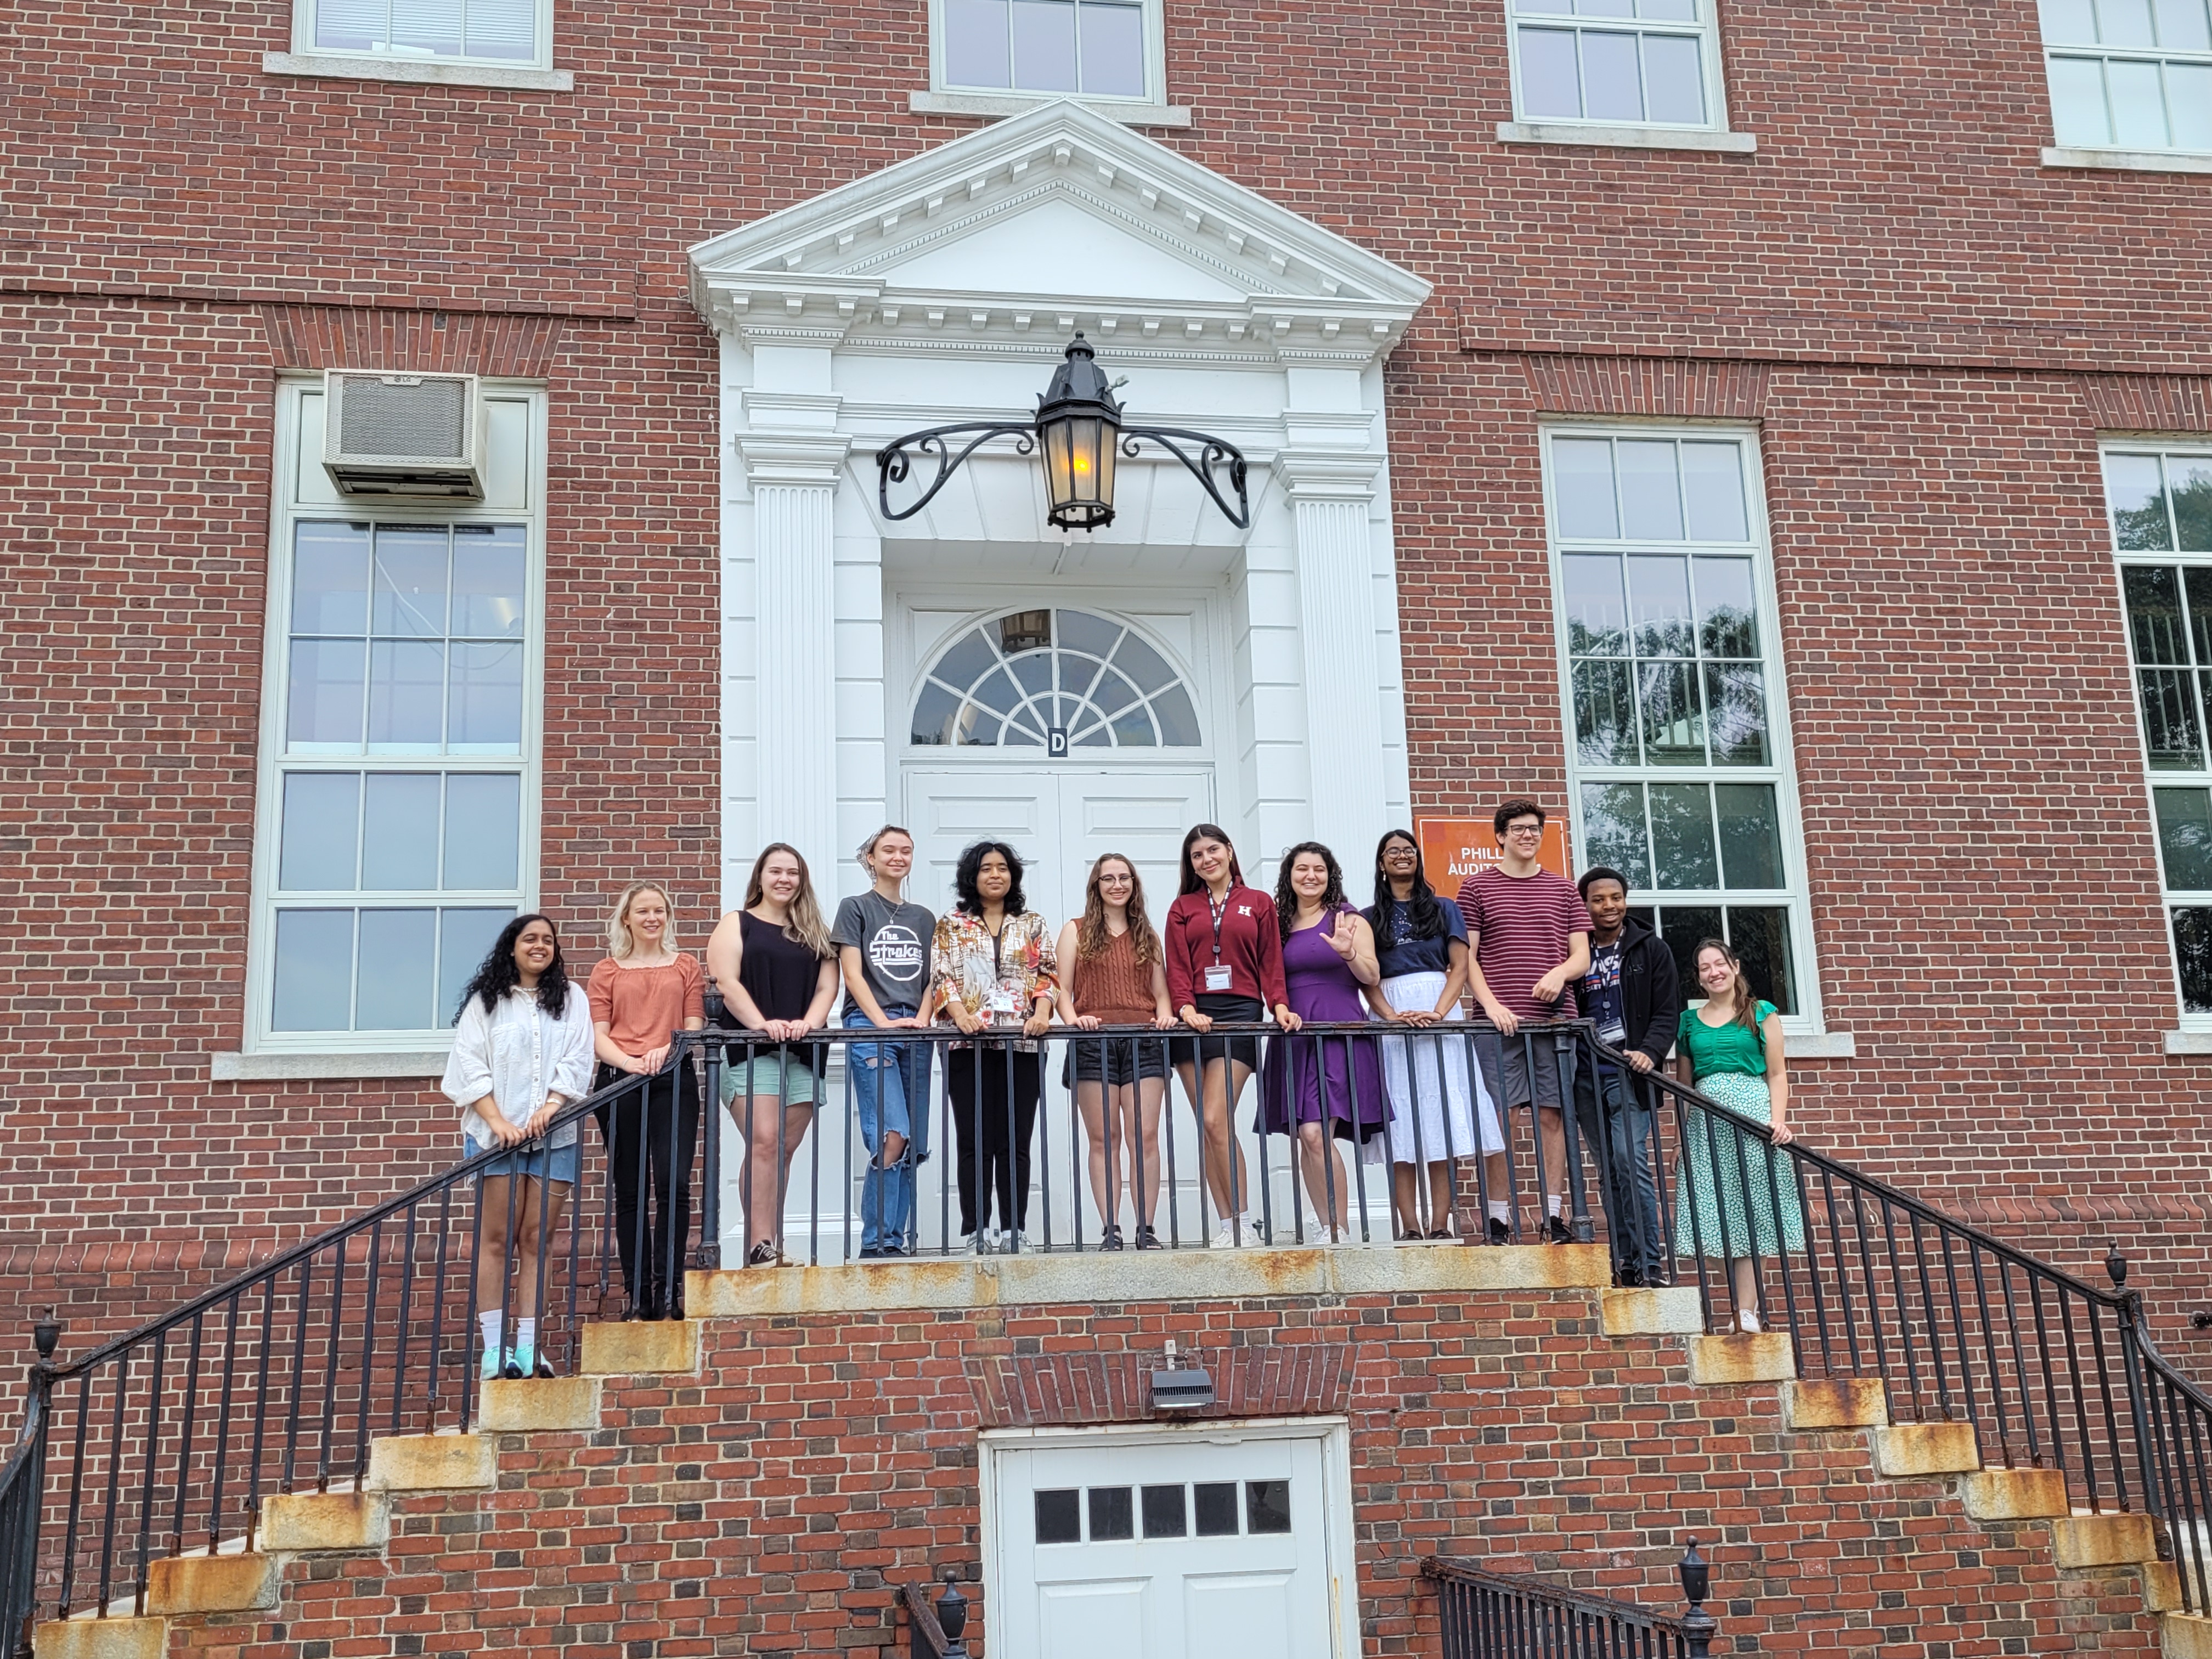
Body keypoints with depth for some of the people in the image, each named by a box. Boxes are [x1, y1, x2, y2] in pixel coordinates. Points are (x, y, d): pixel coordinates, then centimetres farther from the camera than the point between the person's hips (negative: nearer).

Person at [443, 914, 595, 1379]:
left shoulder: (571, 1000, 13)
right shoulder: (485, 1001, 9)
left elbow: (576, 1062, 4)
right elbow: (470, 1066, 1)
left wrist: (550, 1107, -12)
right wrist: (498, 1122, -10)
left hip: (554, 1134, 1)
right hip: (497, 1133, -1)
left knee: (537, 1240, 0)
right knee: (497, 1239, -2)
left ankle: (528, 1348, 0)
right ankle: (495, 1348, -1)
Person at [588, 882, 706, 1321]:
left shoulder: (685, 966, 15)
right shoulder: (606, 971, 14)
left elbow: (695, 1029, 7)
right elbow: (599, 1036, 5)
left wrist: (667, 1051, -14)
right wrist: (628, 1062, -15)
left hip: (673, 1082, -1)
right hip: (619, 1084, 1)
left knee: (674, 1184, -13)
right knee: (629, 1192, 2)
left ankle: (668, 1294, -9)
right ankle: (639, 1297, 6)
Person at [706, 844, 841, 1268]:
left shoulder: (814, 932, 19)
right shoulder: (737, 925, 7)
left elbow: (827, 986, 10)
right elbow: (727, 982, -5)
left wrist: (809, 1023, -10)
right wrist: (762, 1023, -20)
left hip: (804, 1054, 4)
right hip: (752, 1051, -4)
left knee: (786, 1149, 3)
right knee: (763, 1143, -15)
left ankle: (772, 1242, 8)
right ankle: (760, 1246, -17)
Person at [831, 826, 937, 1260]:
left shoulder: (923, 918, 20)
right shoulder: (855, 908, 6)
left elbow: (931, 979, 16)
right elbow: (853, 974, -2)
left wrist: (922, 1019, -3)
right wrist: (883, 1022, -14)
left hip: (916, 1034, 5)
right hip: (869, 1029, -5)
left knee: (912, 1144, 2)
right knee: (892, 1137, -18)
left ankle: (896, 1241, 7)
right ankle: (875, 1244, -14)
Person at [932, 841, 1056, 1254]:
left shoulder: (1032, 924, 15)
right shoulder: (951, 927, 11)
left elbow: (1046, 975, 8)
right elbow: (941, 977, 1)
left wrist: (1042, 1013, -10)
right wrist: (961, 1014, -15)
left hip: (1022, 1043, 1)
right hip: (968, 1044, -1)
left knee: (1016, 1142, 0)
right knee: (976, 1142, -3)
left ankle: (1015, 1231, 3)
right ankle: (975, 1232, -1)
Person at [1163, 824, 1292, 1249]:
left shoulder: (1259, 904, 12)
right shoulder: (1183, 908, 15)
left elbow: (1271, 964, 7)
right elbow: (1177, 967, 5)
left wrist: (1280, 1005, -7)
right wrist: (1186, 1008, -11)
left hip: (1239, 1013, -3)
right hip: (1193, 1018, 3)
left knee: (1215, 1120, -15)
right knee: (1207, 1127, 1)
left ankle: (1243, 1224, -6)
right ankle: (1228, 1226, 5)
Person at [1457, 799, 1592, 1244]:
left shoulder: (1563, 889, 15)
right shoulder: (1477, 888, 8)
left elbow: (1582, 957, 12)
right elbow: (1466, 957, 3)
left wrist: (1560, 972, -10)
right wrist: (1492, 1004, -10)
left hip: (1555, 1019, 2)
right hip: (1500, 1021, -2)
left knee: (1552, 1115, 1)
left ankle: (1553, 1216, 6)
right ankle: (1498, 1217, 0)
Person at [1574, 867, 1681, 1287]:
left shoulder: (1650, 949, 6)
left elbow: (1667, 1012, 1)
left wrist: (1650, 1052, -16)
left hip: (1627, 1072, -4)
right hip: (1586, 1077, 4)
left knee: (1630, 1161, -16)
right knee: (1609, 1171, 5)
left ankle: (1649, 1266, -13)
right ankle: (1622, 1265, 10)